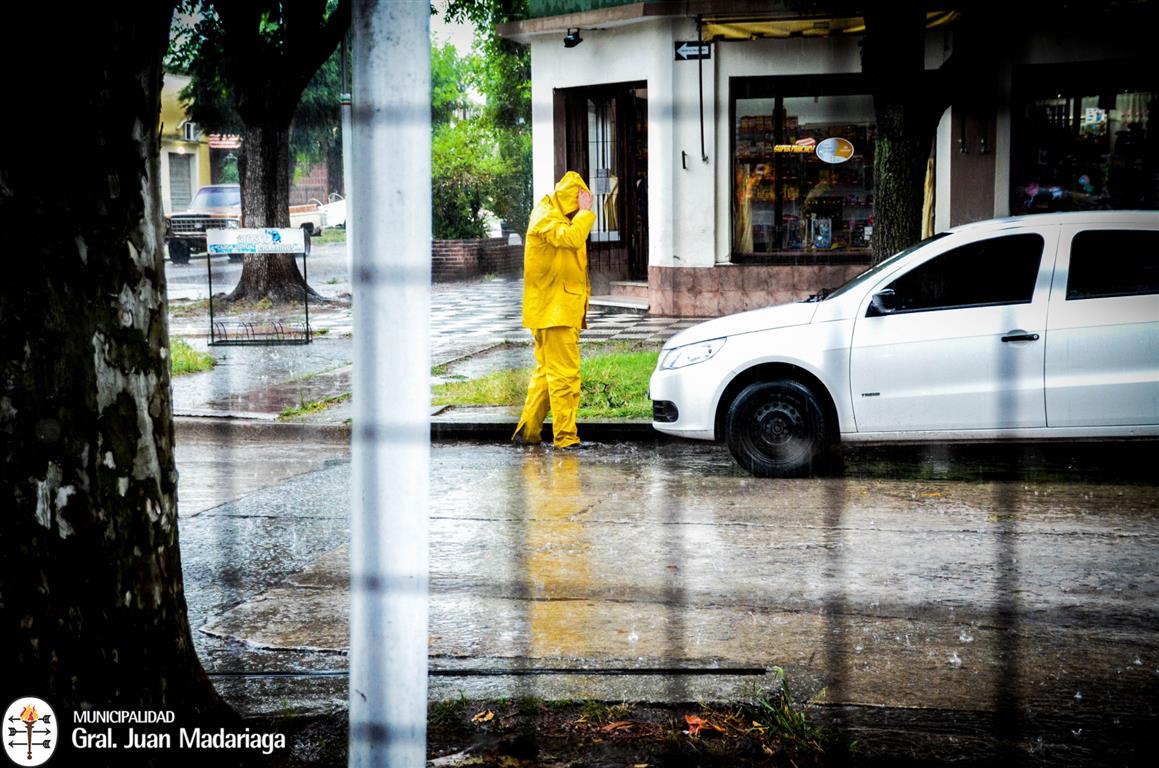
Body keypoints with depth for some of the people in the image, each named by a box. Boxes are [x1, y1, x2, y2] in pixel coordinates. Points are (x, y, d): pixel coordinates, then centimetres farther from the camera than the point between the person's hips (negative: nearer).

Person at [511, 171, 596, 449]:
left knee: (546, 371, 14)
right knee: (564, 374, -10)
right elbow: (571, 238, -29)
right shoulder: (546, 217, -11)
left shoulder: (557, 217, 21)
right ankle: (566, 437, -9)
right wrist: (584, 212, -19)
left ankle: (527, 430, 18)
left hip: (563, 309, 11)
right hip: (555, 310, -11)